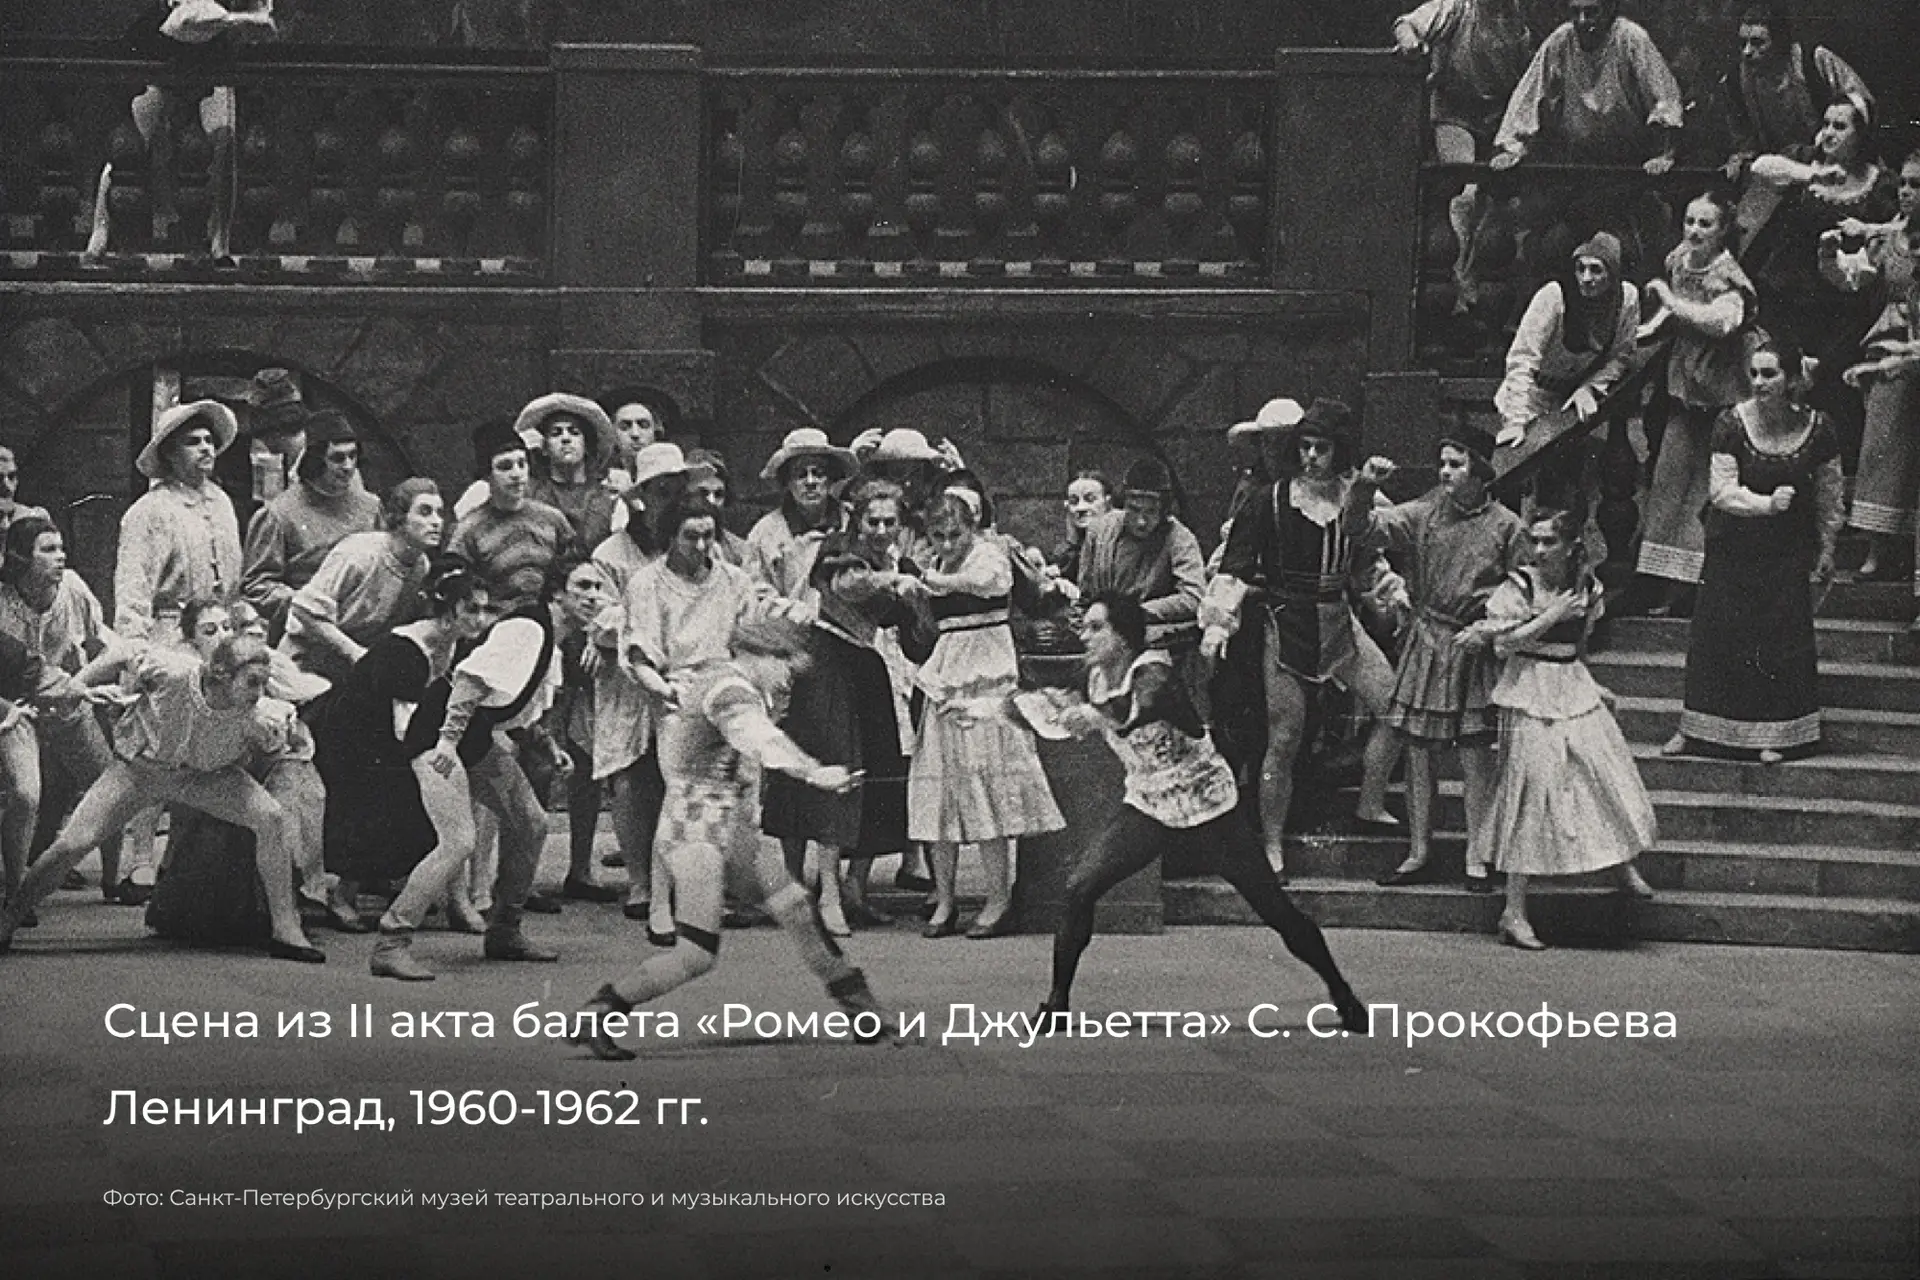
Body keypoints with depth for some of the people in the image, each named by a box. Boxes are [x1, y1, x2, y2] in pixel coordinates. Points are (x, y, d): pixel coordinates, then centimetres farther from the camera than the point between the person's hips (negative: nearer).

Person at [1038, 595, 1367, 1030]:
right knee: (1078, 889, -13)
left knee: (1275, 908, -3)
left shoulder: (1152, 672, -24)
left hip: (1209, 808, -5)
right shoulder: (1097, 678, -3)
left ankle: (1341, 993, 16)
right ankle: (1058, 1000, -2)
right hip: (1147, 809, 6)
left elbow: (1142, 709, -48)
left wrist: (1096, 715, -66)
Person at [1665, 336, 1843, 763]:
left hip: (1788, 550, 0)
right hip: (1733, 546, 0)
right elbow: (1721, 490, -15)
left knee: (1781, 635, -1)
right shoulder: (1732, 424, -12)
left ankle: (1773, 732, 9)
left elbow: (1829, 499, 3)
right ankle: (1697, 726, 12)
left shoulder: (1816, 429, -9)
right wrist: (1766, 504, -29)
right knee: (1717, 629, 1)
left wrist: (1825, 554, 8)